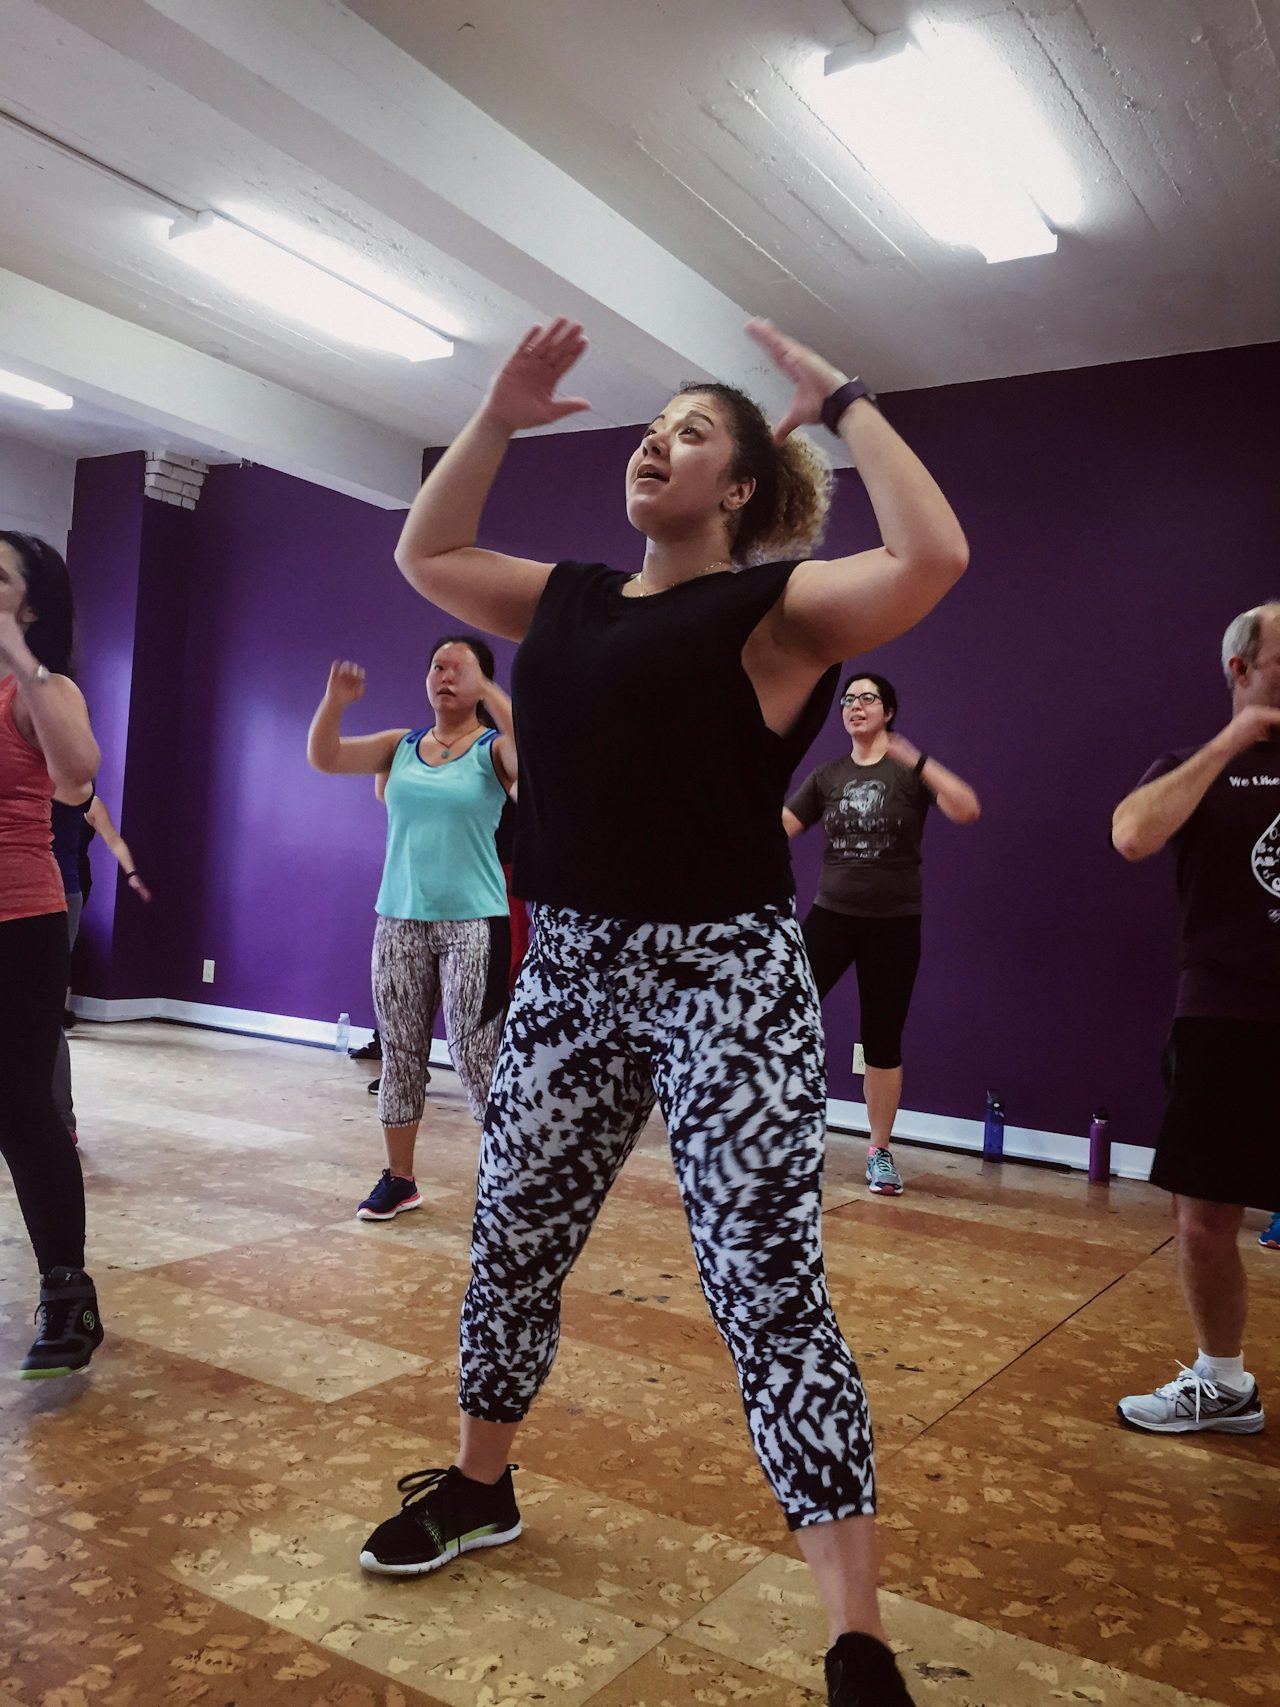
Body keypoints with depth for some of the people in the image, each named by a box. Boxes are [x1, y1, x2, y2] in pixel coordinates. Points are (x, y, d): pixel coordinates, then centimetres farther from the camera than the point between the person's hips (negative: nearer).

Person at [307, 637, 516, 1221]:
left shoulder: (493, 751, -3)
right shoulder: (400, 747, 9)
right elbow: (322, 757, 1)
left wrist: (485, 691, -28)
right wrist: (334, 701, -16)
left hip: (473, 922, -4)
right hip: (399, 921, 5)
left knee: (475, 1057, -6)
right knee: (399, 1052, 10)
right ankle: (399, 1178, 22)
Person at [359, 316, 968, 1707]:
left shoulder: (770, 605, -4)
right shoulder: (569, 600, 14)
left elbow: (931, 558, -19)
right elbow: (424, 553, 22)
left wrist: (840, 400, -10)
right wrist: (502, 413, 14)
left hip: (725, 979, -6)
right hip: (568, 974, 6)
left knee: (768, 1291, -5)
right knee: (509, 1244, 17)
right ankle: (476, 1489, 43)